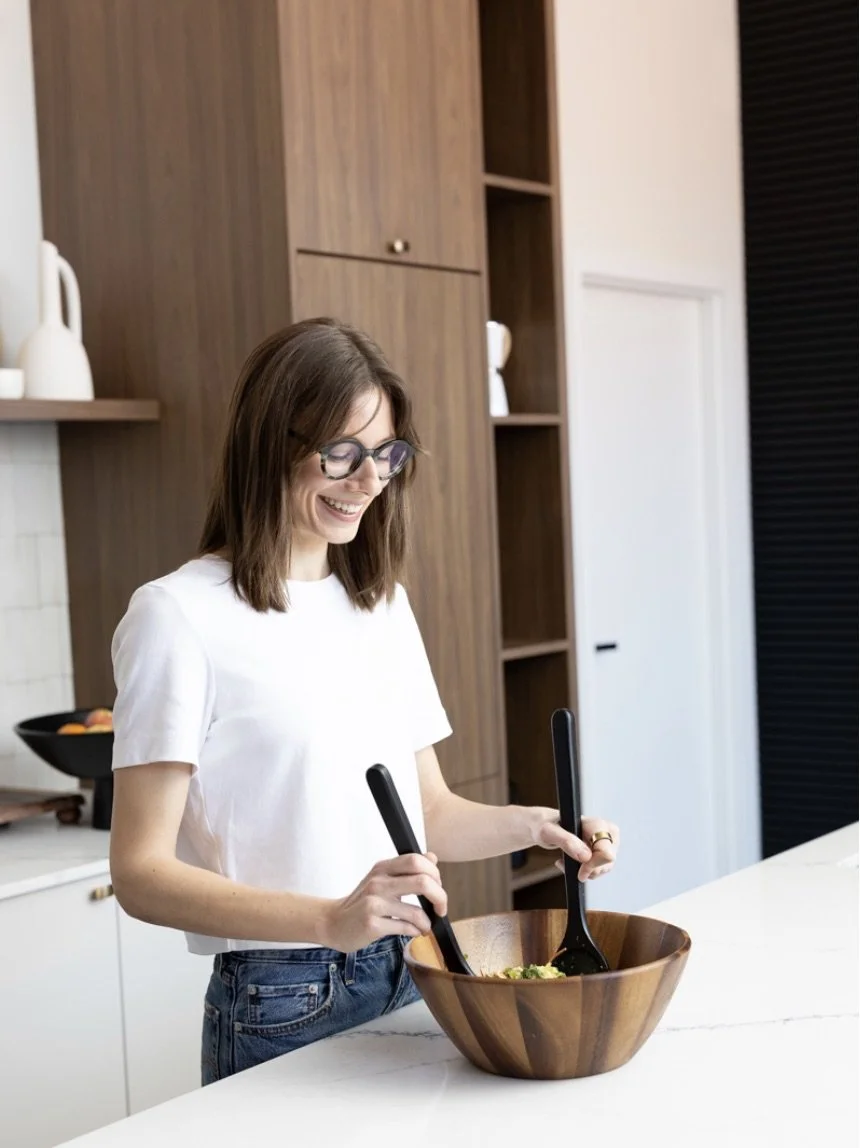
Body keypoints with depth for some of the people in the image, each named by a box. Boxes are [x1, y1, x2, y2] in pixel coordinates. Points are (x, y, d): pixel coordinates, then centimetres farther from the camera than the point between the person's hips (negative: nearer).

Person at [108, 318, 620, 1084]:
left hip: (418, 980, 6)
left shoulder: (383, 603, 10)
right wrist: (331, 920, -29)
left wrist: (532, 826, -5)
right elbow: (142, 872, -16)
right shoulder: (181, 615, -12)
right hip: (284, 1006, -6)